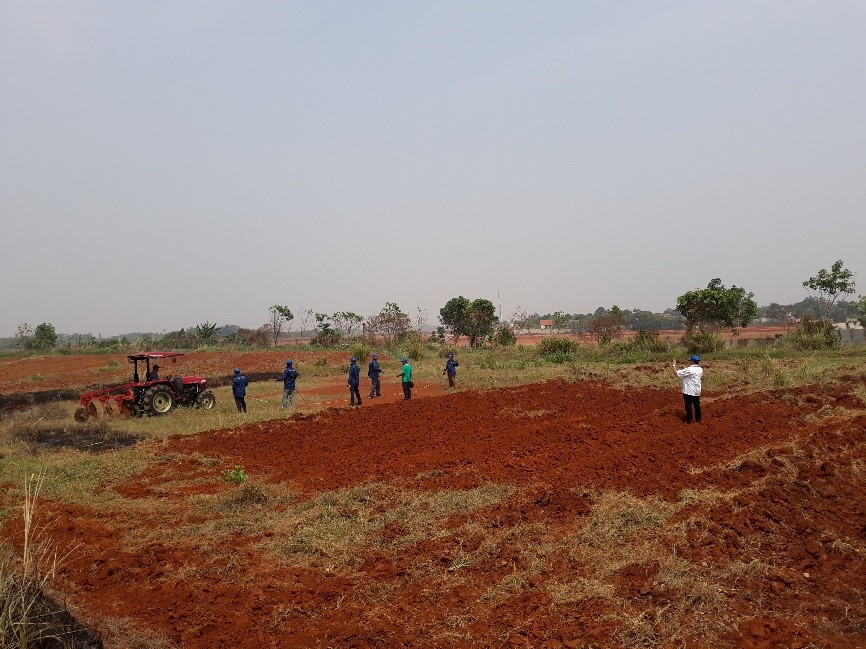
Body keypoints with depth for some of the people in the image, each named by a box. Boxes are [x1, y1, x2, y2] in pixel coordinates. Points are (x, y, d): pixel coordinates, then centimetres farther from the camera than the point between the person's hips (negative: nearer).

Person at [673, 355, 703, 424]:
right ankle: (698, 419, 23)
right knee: (697, 405, 15)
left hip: (688, 391, -6)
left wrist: (674, 365, -2)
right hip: (697, 391, 6)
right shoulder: (700, 370, 0)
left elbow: (676, 372, -17)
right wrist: (686, 368, 19)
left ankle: (689, 420, 9)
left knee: (688, 405, 3)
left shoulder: (688, 370, -21)